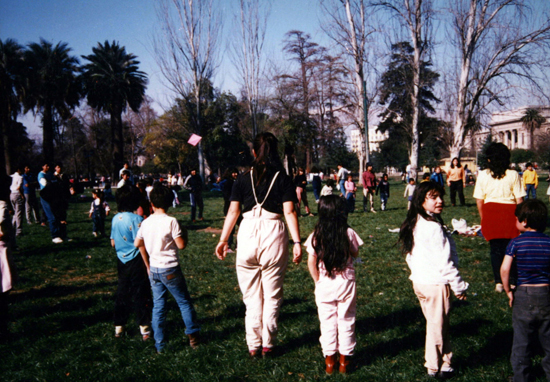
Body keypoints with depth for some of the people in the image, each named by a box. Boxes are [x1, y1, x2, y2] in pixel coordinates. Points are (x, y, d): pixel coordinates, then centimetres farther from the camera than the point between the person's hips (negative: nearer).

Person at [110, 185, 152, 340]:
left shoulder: (116, 219, 2)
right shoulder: (136, 219, -18)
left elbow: (113, 243, 10)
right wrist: (147, 265, -11)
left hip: (121, 262, 6)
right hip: (136, 262, -6)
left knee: (122, 293, 16)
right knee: (140, 295, 4)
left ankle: (119, 327, 24)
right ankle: (144, 328, 12)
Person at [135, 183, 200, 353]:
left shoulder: (146, 222, 2)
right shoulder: (171, 221, -14)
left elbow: (138, 243, 11)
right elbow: (181, 245, -14)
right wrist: (184, 233, 6)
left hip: (153, 269, 5)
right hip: (170, 269, -5)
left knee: (158, 305, 12)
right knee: (184, 302, 11)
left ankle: (159, 344, 15)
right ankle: (193, 336, 18)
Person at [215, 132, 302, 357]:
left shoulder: (243, 179, 6)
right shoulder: (283, 179, 2)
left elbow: (233, 212, 4)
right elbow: (289, 212, -7)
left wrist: (223, 240, 9)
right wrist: (297, 242, -9)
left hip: (247, 233, 2)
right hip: (273, 233, -1)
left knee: (251, 295, 13)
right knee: (272, 295, 11)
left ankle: (253, 345, 19)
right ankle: (268, 345, 18)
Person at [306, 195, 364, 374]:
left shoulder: (316, 235, -9)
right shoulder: (349, 233, -10)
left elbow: (311, 262, -7)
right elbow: (355, 253, 5)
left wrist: (318, 280, 4)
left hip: (324, 285, 0)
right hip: (346, 283, 0)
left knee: (327, 322, 12)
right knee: (346, 321, 12)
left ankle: (330, 360, 19)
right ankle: (344, 359, 21)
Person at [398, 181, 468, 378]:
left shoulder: (413, 224, 4)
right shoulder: (433, 227, -23)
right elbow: (444, 263, -21)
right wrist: (459, 287, -10)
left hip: (419, 281, 8)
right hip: (436, 284, -8)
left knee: (435, 324, 20)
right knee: (437, 326, 8)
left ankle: (444, 360, 34)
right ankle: (435, 366, 23)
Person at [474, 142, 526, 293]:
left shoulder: (482, 175, -3)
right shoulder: (513, 175, -6)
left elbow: (479, 200, 0)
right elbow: (519, 199, -5)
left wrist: (483, 218, 12)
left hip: (490, 213, 1)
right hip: (509, 213, -1)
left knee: (495, 248, 10)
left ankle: (498, 282, 12)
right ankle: (514, 280, 15)